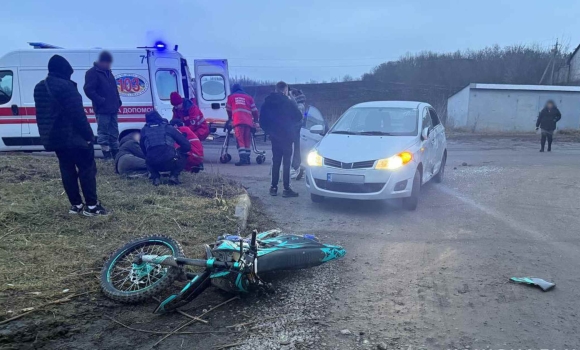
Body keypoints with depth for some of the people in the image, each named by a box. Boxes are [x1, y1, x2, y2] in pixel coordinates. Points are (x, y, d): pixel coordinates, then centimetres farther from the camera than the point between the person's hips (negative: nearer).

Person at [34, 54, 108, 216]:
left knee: (67, 169, 13)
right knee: (87, 168, -1)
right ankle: (91, 205, -1)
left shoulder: (39, 88, 12)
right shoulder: (66, 86, -17)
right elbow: (78, 114, -20)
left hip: (54, 137, 8)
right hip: (73, 136, -8)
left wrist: (46, 134, 24)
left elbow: (41, 115, 18)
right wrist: (88, 135, -15)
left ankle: (76, 204, 17)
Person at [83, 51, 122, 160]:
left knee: (114, 132, 12)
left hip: (112, 108, 8)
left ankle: (116, 153, 19)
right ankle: (106, 154, 1)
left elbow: (114, 89, 24)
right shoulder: (92, 73, -8)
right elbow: (89, 90, -16)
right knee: (103, 132, -3)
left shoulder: (108, 72, 18)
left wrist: (118, 102, 12)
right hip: (102, 110, -8)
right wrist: (101, 101, -18)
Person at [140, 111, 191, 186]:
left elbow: (144, 150, 30)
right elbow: (187, 146, 16)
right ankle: (174, 176, 9)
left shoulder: (144, 130, 21)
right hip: (170, 162, -2)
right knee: (183, 156, 30)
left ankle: (155, 177, 12)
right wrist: (178, 152, 36)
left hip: (153, 164, 2)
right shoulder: (169, 127, 17)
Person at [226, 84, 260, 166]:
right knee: (247, 140, 11)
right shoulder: (248, 97, 23)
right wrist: (256, 119, 37)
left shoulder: (231, 97, 20)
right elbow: (254, 110, 20)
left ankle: (243, 158, -22)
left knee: (240, 140, -8)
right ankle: (247, 158, 11)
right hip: (248, 122, 3)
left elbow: (228, 110, 31)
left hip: (238, 122, -3)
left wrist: (230, 119, 49)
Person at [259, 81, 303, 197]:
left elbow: (262, 119, 4)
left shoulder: (267, 102, 3)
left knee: (275, 162, 13)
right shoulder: (288, 103, -10)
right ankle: (286, 189, -3)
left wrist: (269, 130, 14)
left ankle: (273, 187, 14)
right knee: (286, 162, -2)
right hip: (286, 136, -5)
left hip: (274, 136, 5)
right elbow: (298, 117, -6)